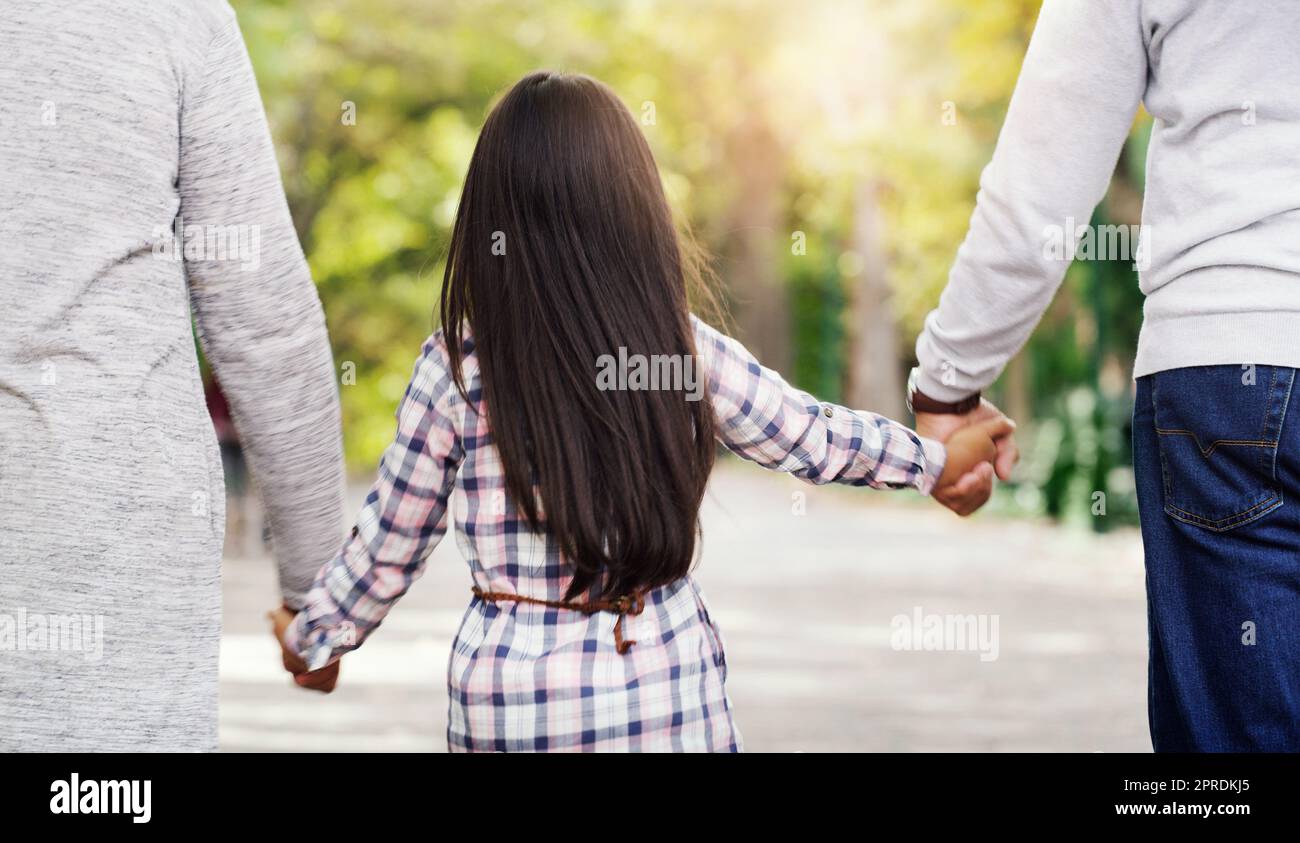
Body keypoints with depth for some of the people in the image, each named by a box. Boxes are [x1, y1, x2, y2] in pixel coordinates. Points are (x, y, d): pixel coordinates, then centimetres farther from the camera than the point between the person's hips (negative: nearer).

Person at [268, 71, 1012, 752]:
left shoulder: (456, 368, -6)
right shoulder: (689, 350, -4)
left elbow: (388, 544, 2)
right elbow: (813, 437, 10)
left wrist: (315, 639, 19)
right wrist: (934, 460, 27)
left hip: (510, 694, -1)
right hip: (664, 680, 1)